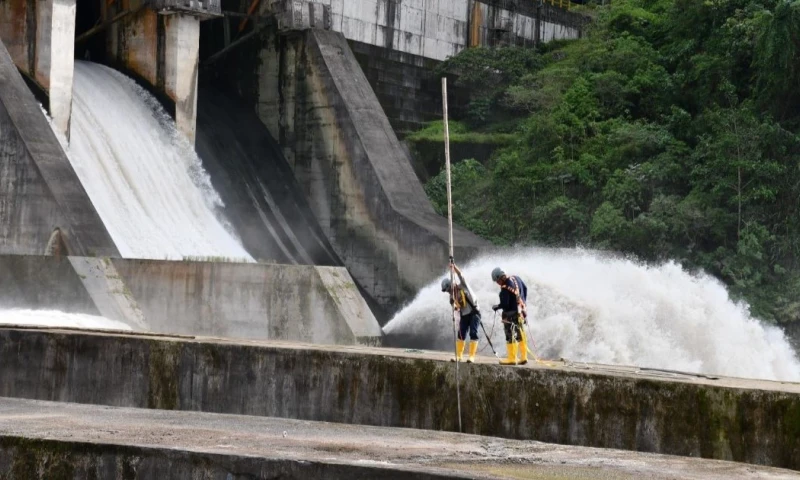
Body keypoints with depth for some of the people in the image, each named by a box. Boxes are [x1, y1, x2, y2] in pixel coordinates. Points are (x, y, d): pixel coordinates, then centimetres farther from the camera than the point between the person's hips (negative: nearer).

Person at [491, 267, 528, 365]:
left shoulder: (505, 288, -25)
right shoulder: (515, 278, 1)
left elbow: (504, 304, -25)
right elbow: (525, 288, 17)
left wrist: (496, 307, -5)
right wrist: (523, 302, 26)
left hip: (511, 314, -9)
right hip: (520, 312, 9)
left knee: (511, 337, 0)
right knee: (520, 335, 16)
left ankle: (512, 359, 4)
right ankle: (523, 357, 21)